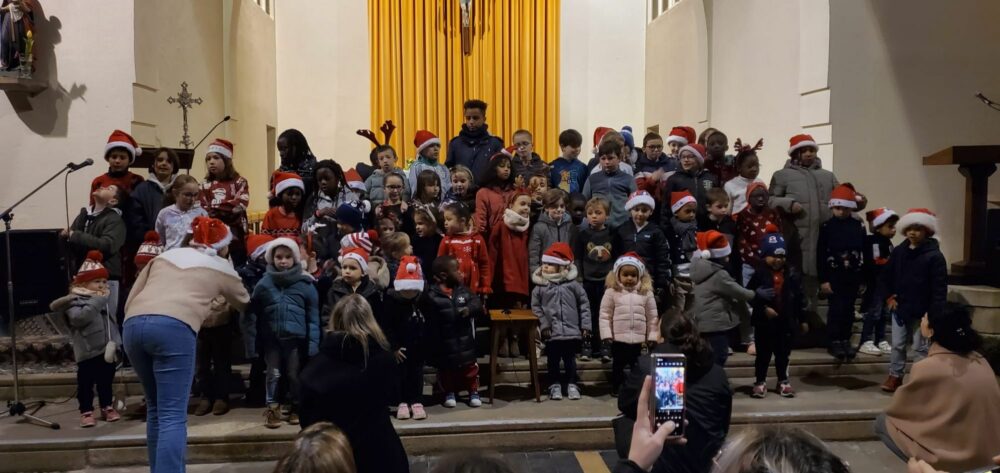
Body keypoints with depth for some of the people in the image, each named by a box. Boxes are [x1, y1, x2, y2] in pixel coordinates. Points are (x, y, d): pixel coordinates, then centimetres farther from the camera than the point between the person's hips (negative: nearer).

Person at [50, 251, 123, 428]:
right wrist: (97, 301, -25)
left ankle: (107, 407, 28)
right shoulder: (75, 301, -9)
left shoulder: (104, 300, 13)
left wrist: (115, 342, 9)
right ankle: (86, 412, 11)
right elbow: (79, 318, -28)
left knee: (106, 381, 16)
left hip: (107, 349, 6)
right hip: (87, 351, -6)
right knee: (86, 383, 1)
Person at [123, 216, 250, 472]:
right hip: (173, 327, -5)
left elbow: (129, 302, 24)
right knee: (172, 415, -5)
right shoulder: (221, 267, 22)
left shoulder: (165, 255, 31)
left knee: (156, 408, 20)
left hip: (133, 324, 5)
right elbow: (243, 304, 41)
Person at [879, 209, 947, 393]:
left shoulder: (934, 256, -11)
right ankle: (895, 376, 25)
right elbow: (886, 276, 13)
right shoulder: (898, 252, 4)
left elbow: (940, 288, -14)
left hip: (922, 312, -4)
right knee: (898, 345, 12)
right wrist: (887, 297, 1)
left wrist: (935, 312, -19)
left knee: (920, 348, 6)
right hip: (899, 308, 4)